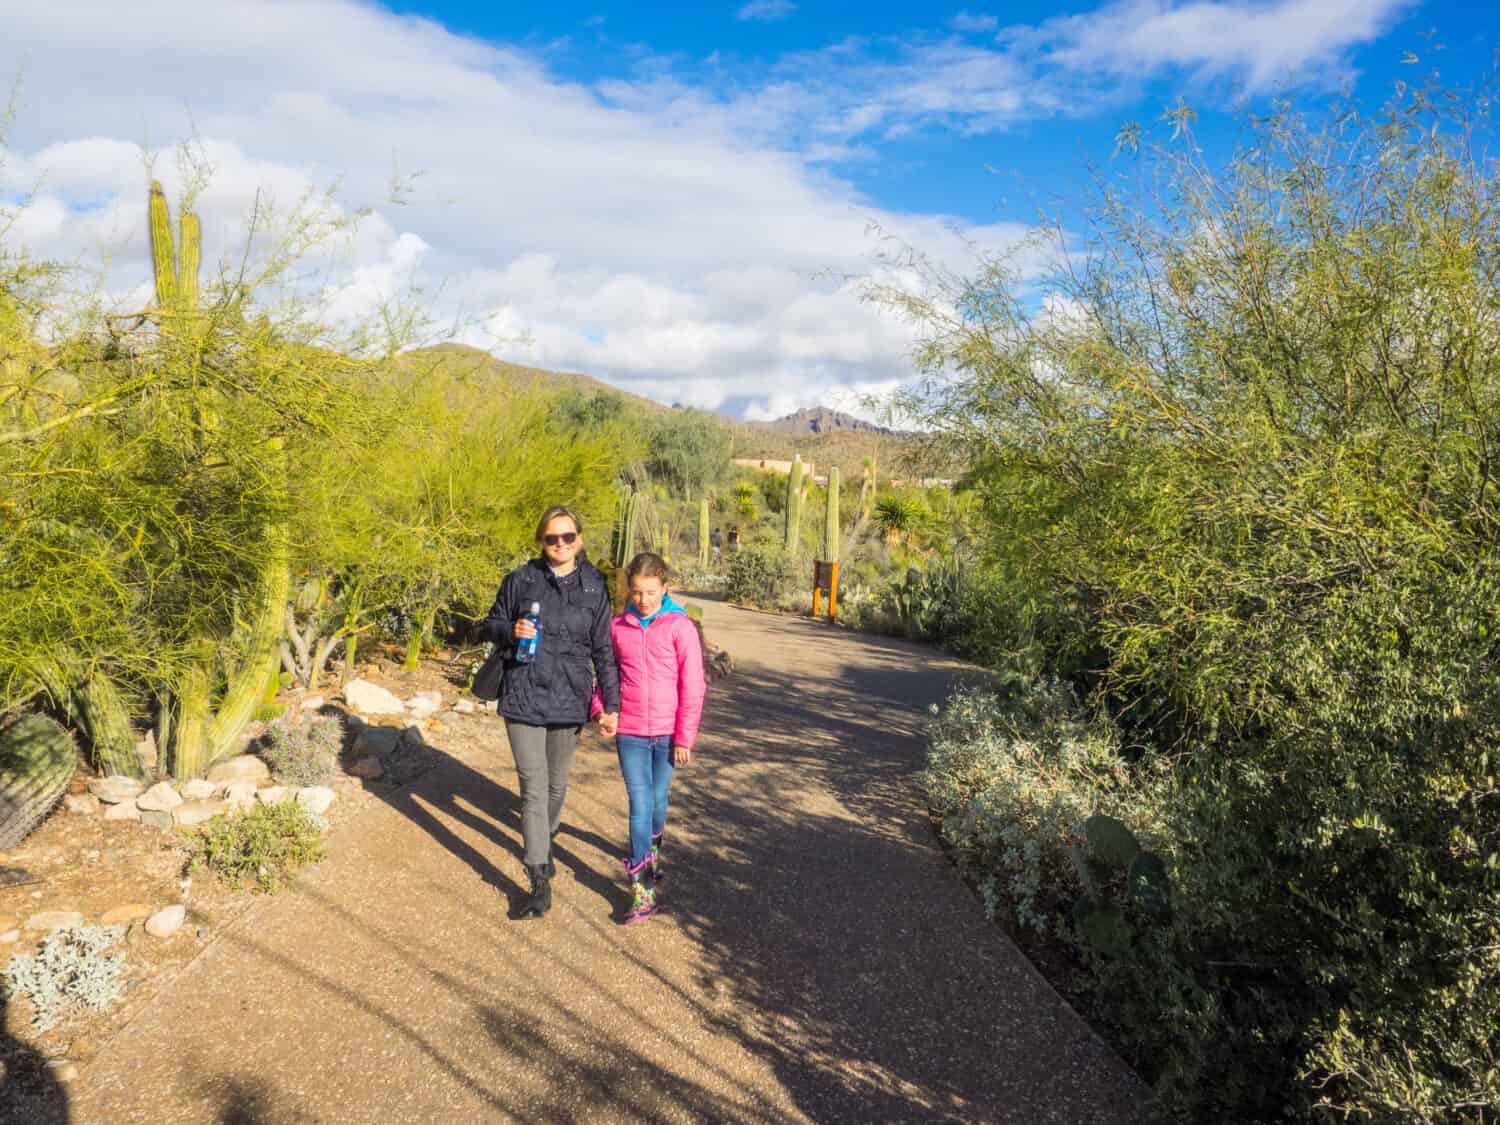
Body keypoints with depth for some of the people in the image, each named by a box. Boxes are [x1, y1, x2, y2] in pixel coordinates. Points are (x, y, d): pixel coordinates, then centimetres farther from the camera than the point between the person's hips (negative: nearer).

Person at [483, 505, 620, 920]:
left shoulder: (595, 587, 1)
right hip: (523, 697, -1)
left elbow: (603, 650, 3)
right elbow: (492, 623, 10)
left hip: (569, 700, 1)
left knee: (556, 784, 15)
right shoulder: (520, 579, -1)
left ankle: (546, 842, 43)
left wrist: (611, 705, 0)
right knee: (534, 787, -4)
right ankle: (540, 883, 1)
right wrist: (511, 630, -14)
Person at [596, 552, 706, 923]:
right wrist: (596, 707, -5)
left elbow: (692, 686, -7)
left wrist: (685, 736, -8)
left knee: (657, 798, 14)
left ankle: (653, 848, 45)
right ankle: (642, 889, 1)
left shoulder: (680, 627, -8)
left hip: (667, 732, -1)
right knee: (639, 803, -2)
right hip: (629, 731, 1)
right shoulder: (617, 627, 2)